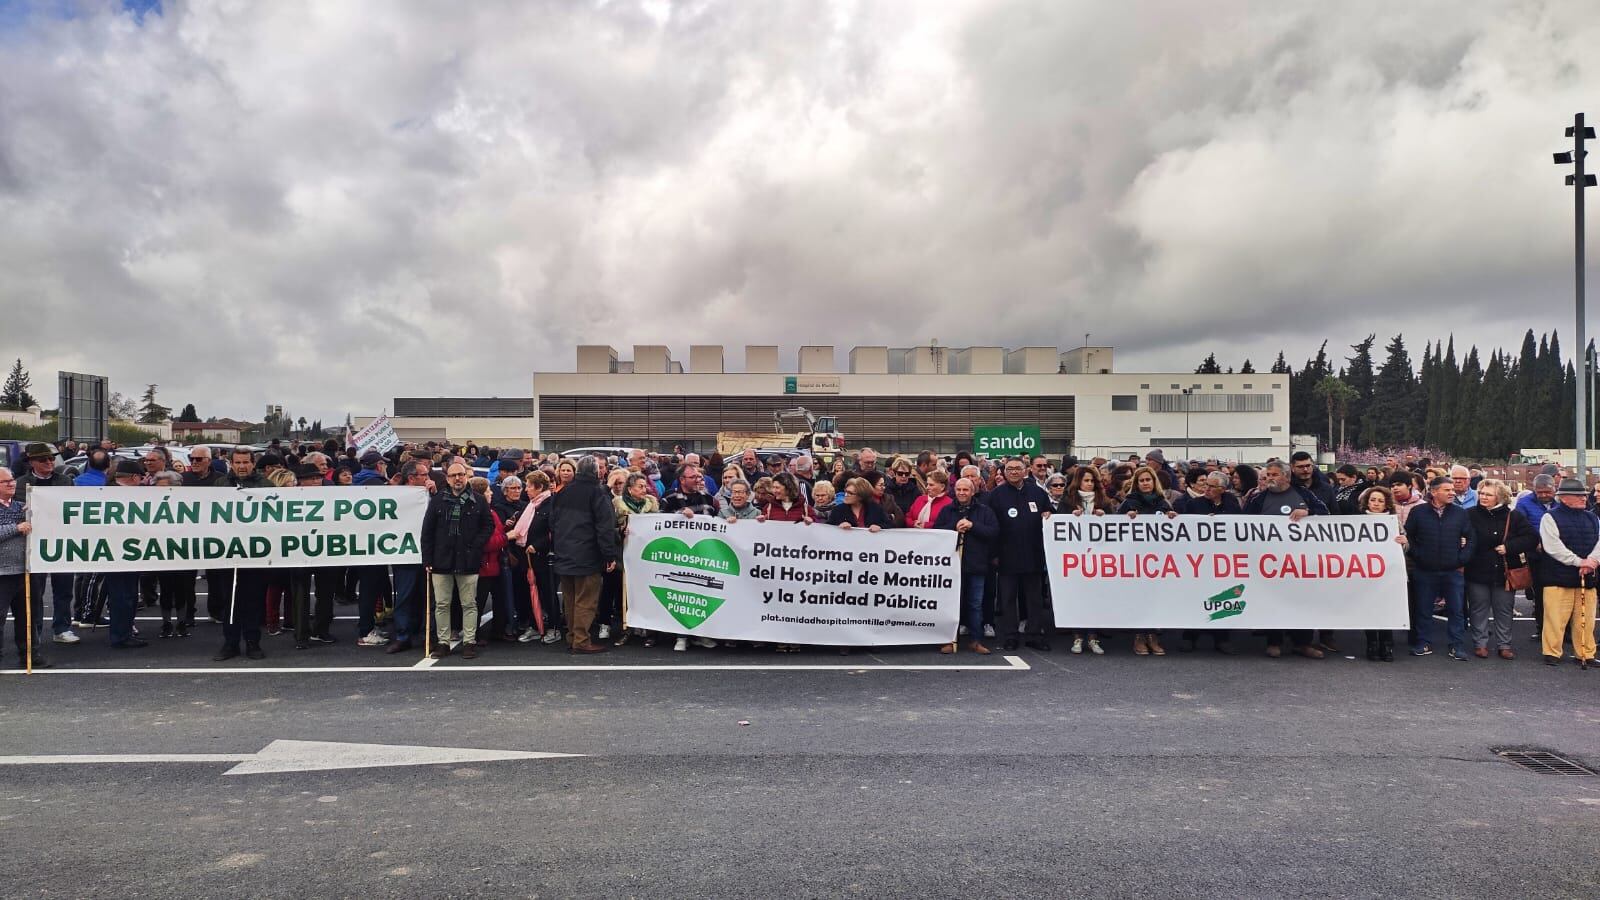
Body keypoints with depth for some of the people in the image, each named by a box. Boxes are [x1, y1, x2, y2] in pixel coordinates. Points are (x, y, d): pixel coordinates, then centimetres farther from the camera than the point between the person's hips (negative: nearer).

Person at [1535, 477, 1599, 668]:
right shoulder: (1550, 518, -3)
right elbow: (1553, 547, -13)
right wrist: (1579, 561, -17)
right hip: (1558, 578, -5)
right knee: (1555, 619, -3)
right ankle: (1552, 653, 7)